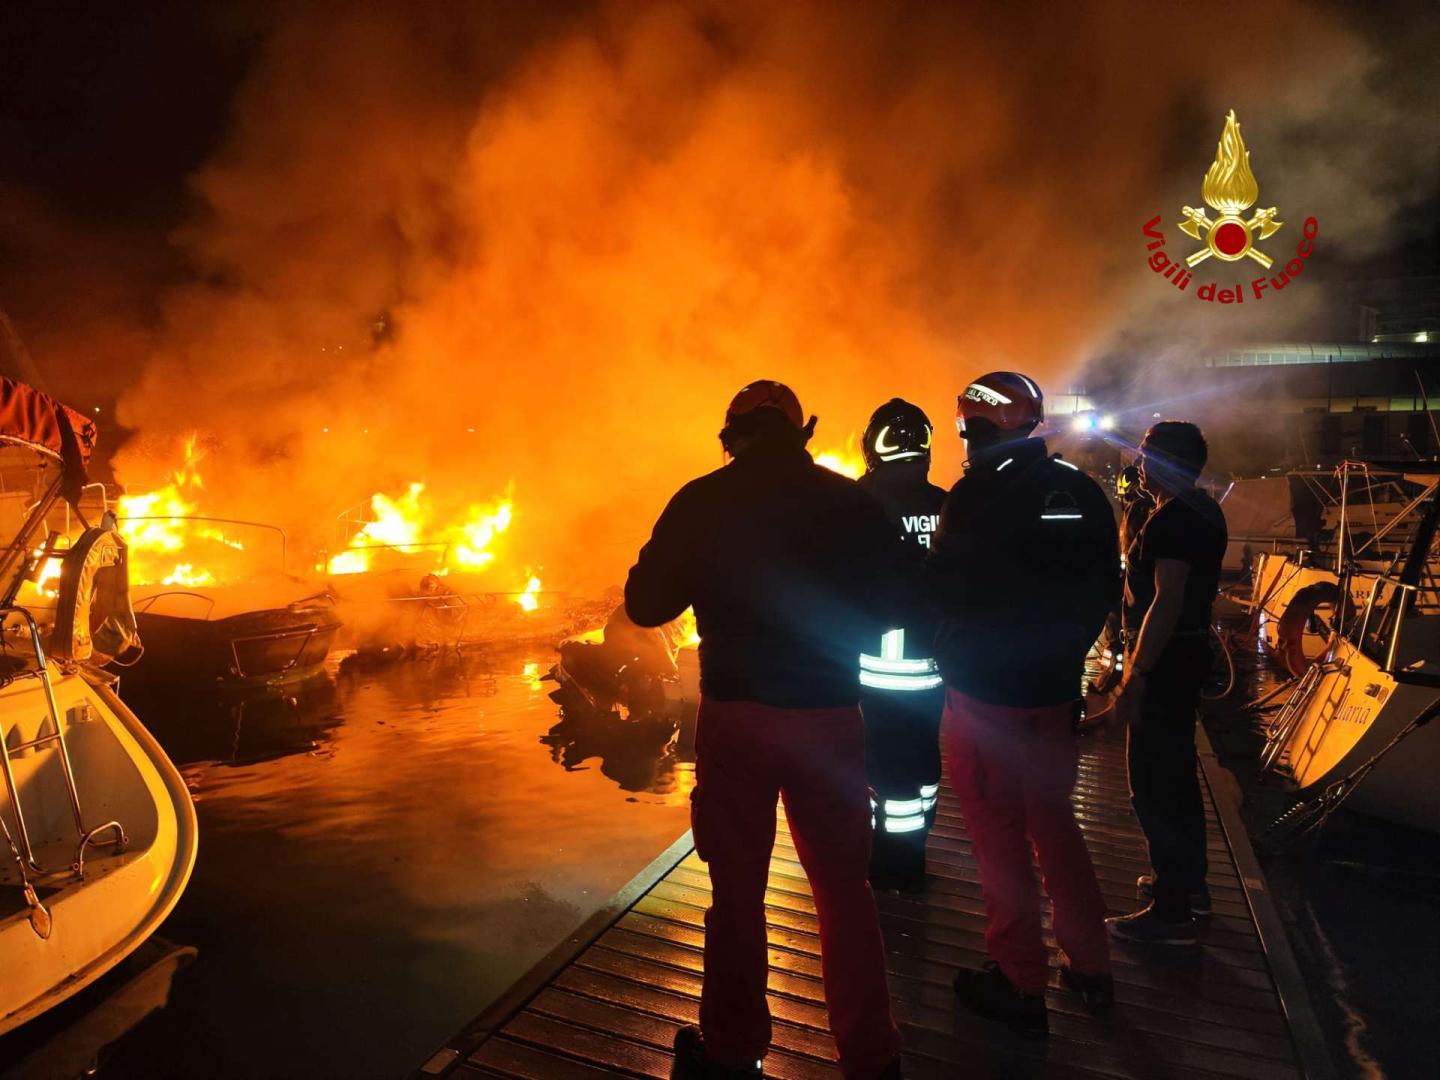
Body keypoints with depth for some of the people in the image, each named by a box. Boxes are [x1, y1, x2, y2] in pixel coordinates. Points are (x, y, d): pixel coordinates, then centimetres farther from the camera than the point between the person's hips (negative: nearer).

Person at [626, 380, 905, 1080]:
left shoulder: (702, 502, -5)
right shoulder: (850, 501, -3)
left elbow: (646, 604, -2)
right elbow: (889, 601, 6)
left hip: (735, 715, 0)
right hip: (829, 715, 1)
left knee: (737, 890, 14)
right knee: (844, 887, 16)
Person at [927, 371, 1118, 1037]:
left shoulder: (977, 495, -18)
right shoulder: (1082, 492, 4)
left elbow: (942, 589, -16)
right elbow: (1106, 590, 12)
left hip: (986, 694, -7)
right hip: (1054, 690, 7)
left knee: (1000, 837, 7)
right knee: (1053, 821, 21)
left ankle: (1021, 986, 20)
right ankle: (1090, 968, 34)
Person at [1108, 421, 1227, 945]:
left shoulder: (1172, 518, -20)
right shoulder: (1205, 511, 12)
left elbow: (1167, 602, -26)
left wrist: (1136, 676, -25)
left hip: (1166, 659, -11)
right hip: (1190, 651, 11)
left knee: (1152, 783, -4)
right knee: (1176, 770, 21)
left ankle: (1171, 912, 3)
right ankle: (1189, 882, 35)